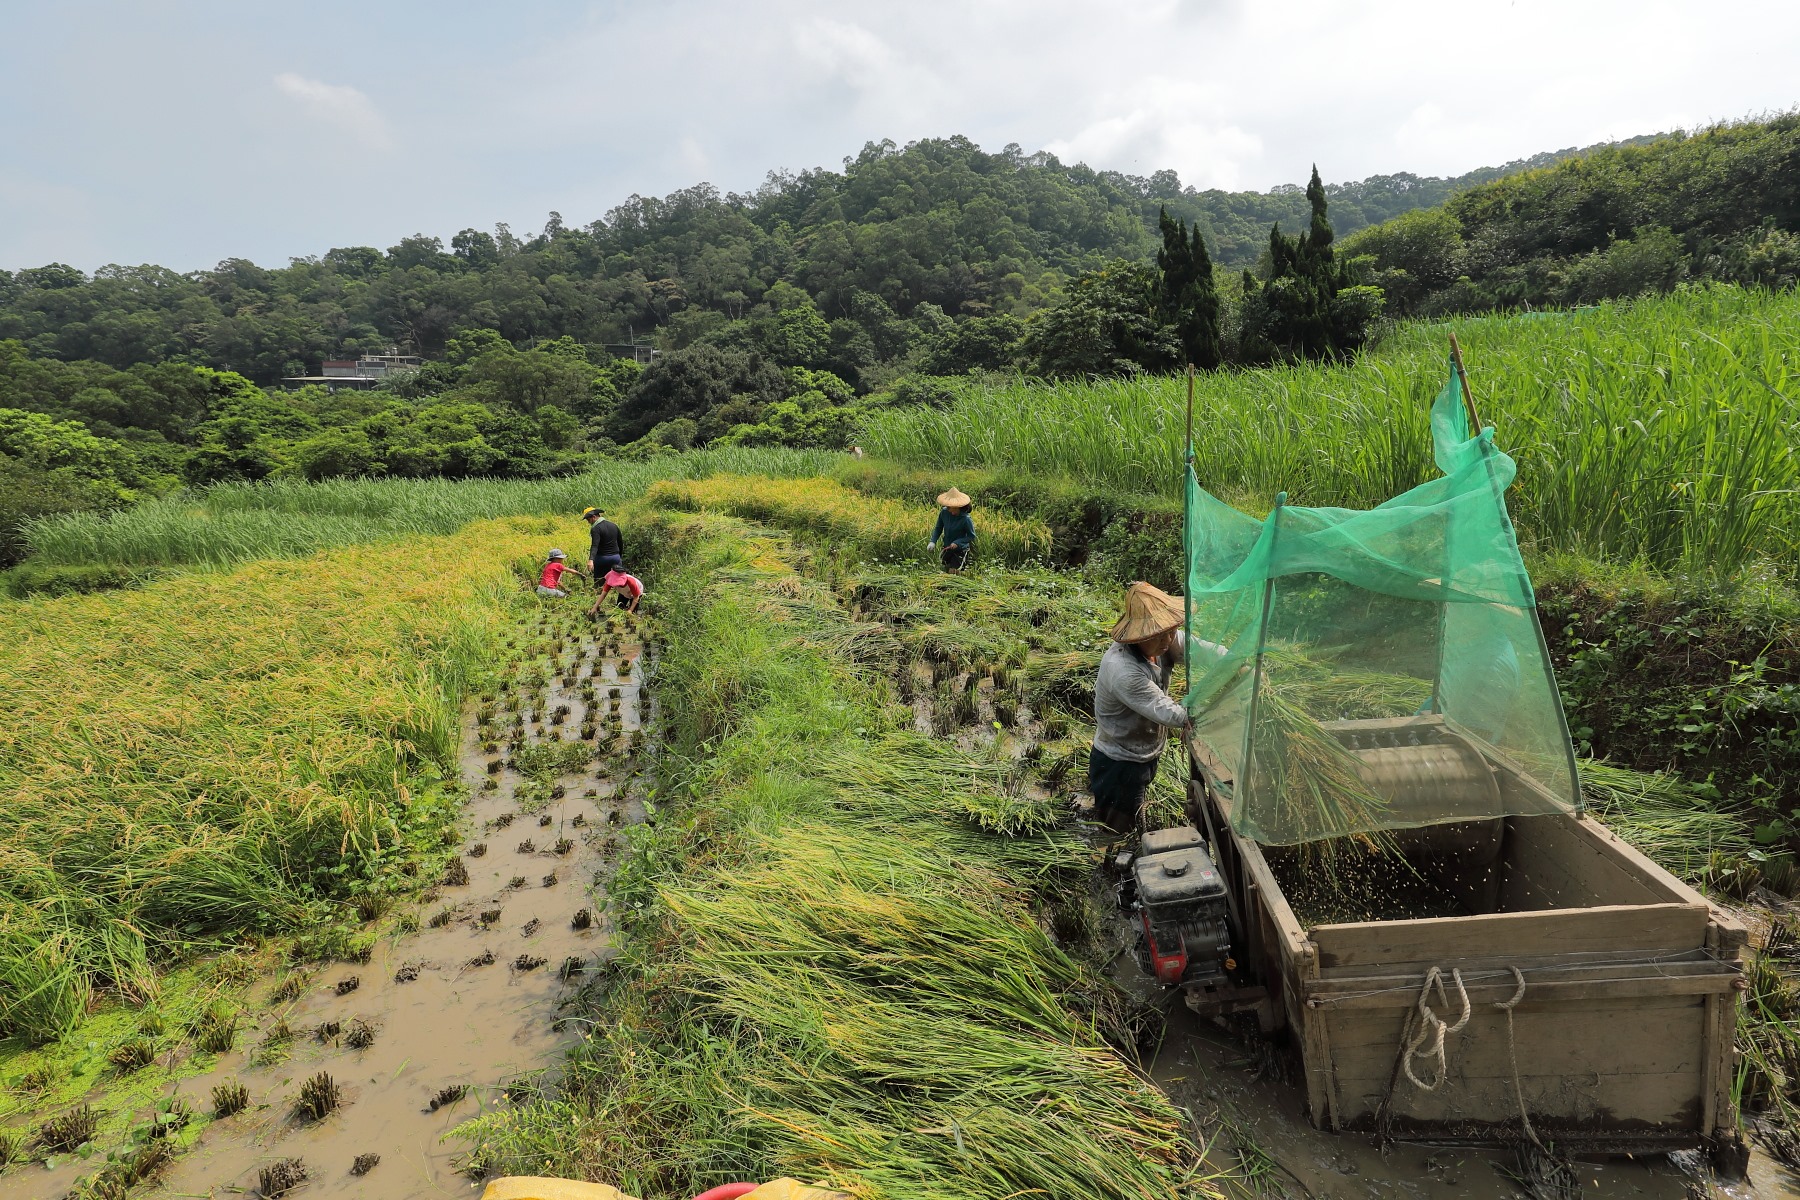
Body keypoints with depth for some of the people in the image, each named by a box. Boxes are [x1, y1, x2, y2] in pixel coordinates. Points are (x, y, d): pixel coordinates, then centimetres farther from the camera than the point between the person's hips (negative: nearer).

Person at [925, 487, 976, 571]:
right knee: (945, 569, 20)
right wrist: (933, 541, -15)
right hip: (947, 548, 5)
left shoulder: (965, 519, -28)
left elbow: (972, 536, -16)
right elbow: (938, 528, -1)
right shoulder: (944, 512, -15)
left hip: (960, 550, -5)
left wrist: (957, 542, -27)